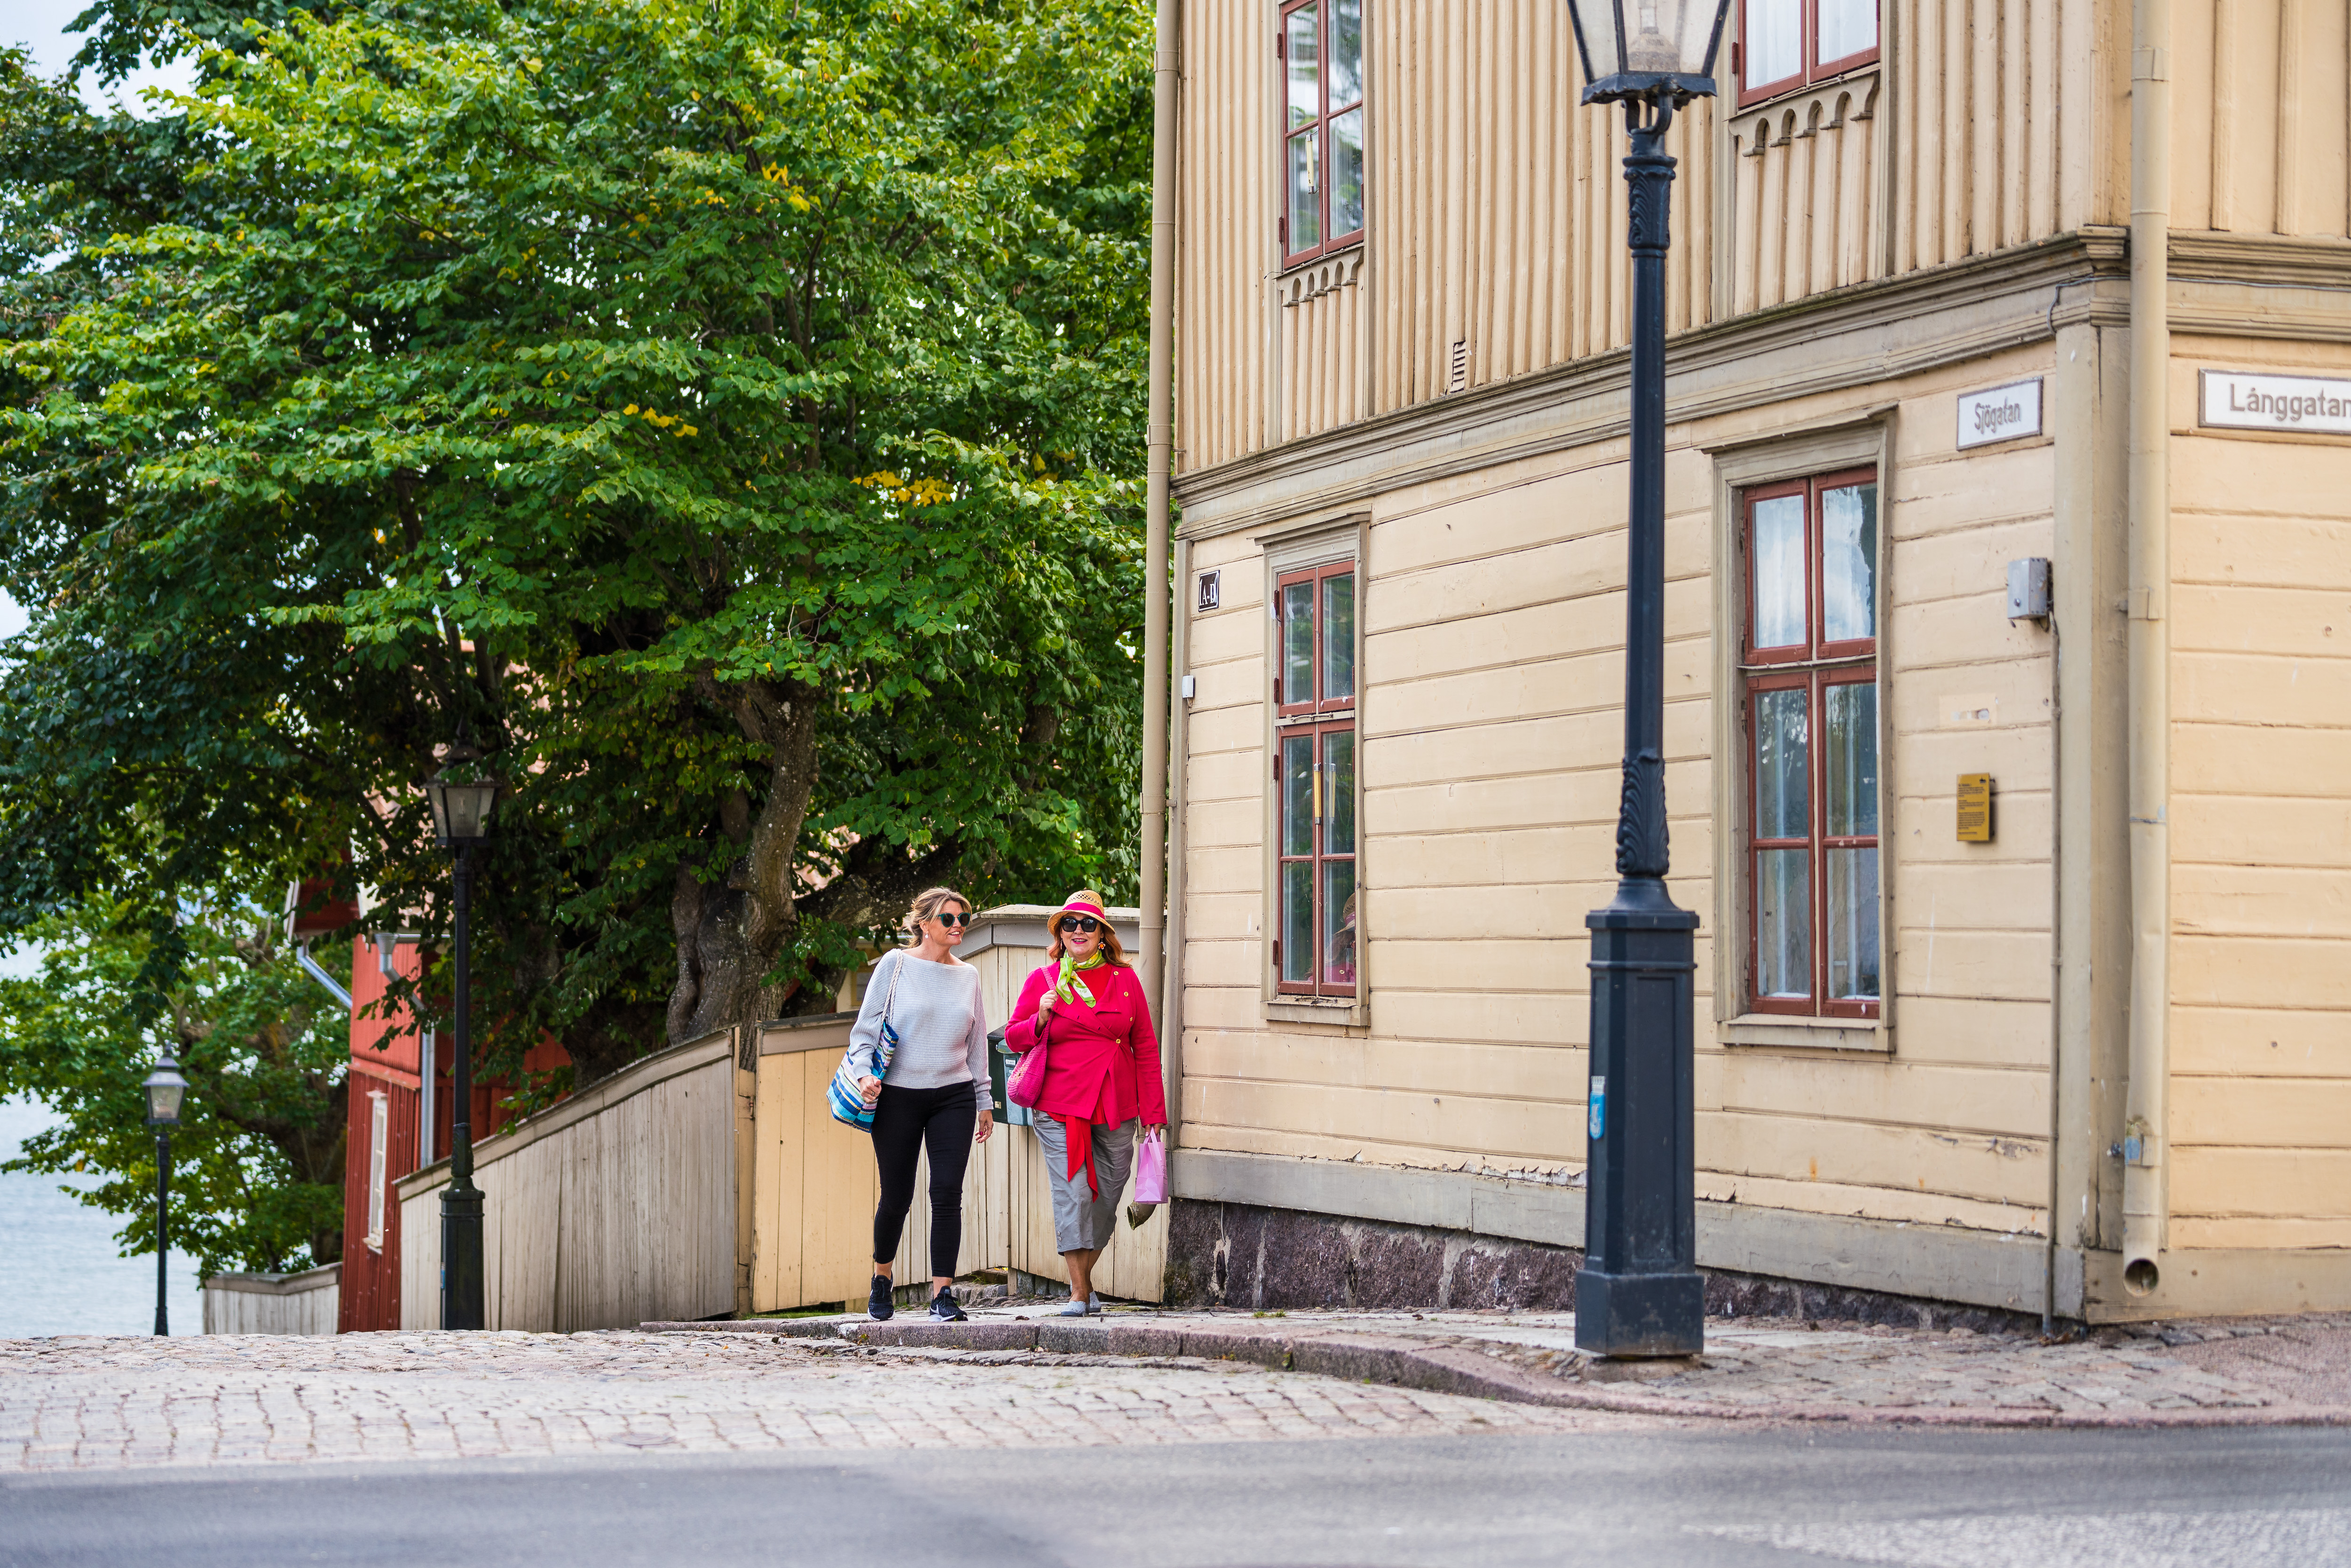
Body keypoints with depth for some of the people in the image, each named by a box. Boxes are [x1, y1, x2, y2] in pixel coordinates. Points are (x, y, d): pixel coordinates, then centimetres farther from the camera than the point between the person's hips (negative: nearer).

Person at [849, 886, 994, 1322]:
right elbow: (866, 1028, 0)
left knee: (948, 1192, -9)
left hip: (953, 1096, 3)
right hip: (898, 1095, -3)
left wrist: (985, 1102, 17)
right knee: (897, 1196, 4)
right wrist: (864, 1073, -16)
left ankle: (942, 1293, -7)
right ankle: (881, 1275, 30)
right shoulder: (896, 965, 1)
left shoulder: (968, 976, 12)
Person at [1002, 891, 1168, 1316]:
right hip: (1060, 1108, -2)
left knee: (1106, 1196, 4)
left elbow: (1146, 1047, 10)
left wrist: (1153, 1111, 6)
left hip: (1116, 1110, 2)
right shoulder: (1043, 981, 6)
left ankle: (1084, 1279, 22)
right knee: (1072, 1194, -10)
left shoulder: (1124, 979, 9)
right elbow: (1014, 1037, 10)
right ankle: (1079, 1292, -5)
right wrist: (1041, 1020, -11)